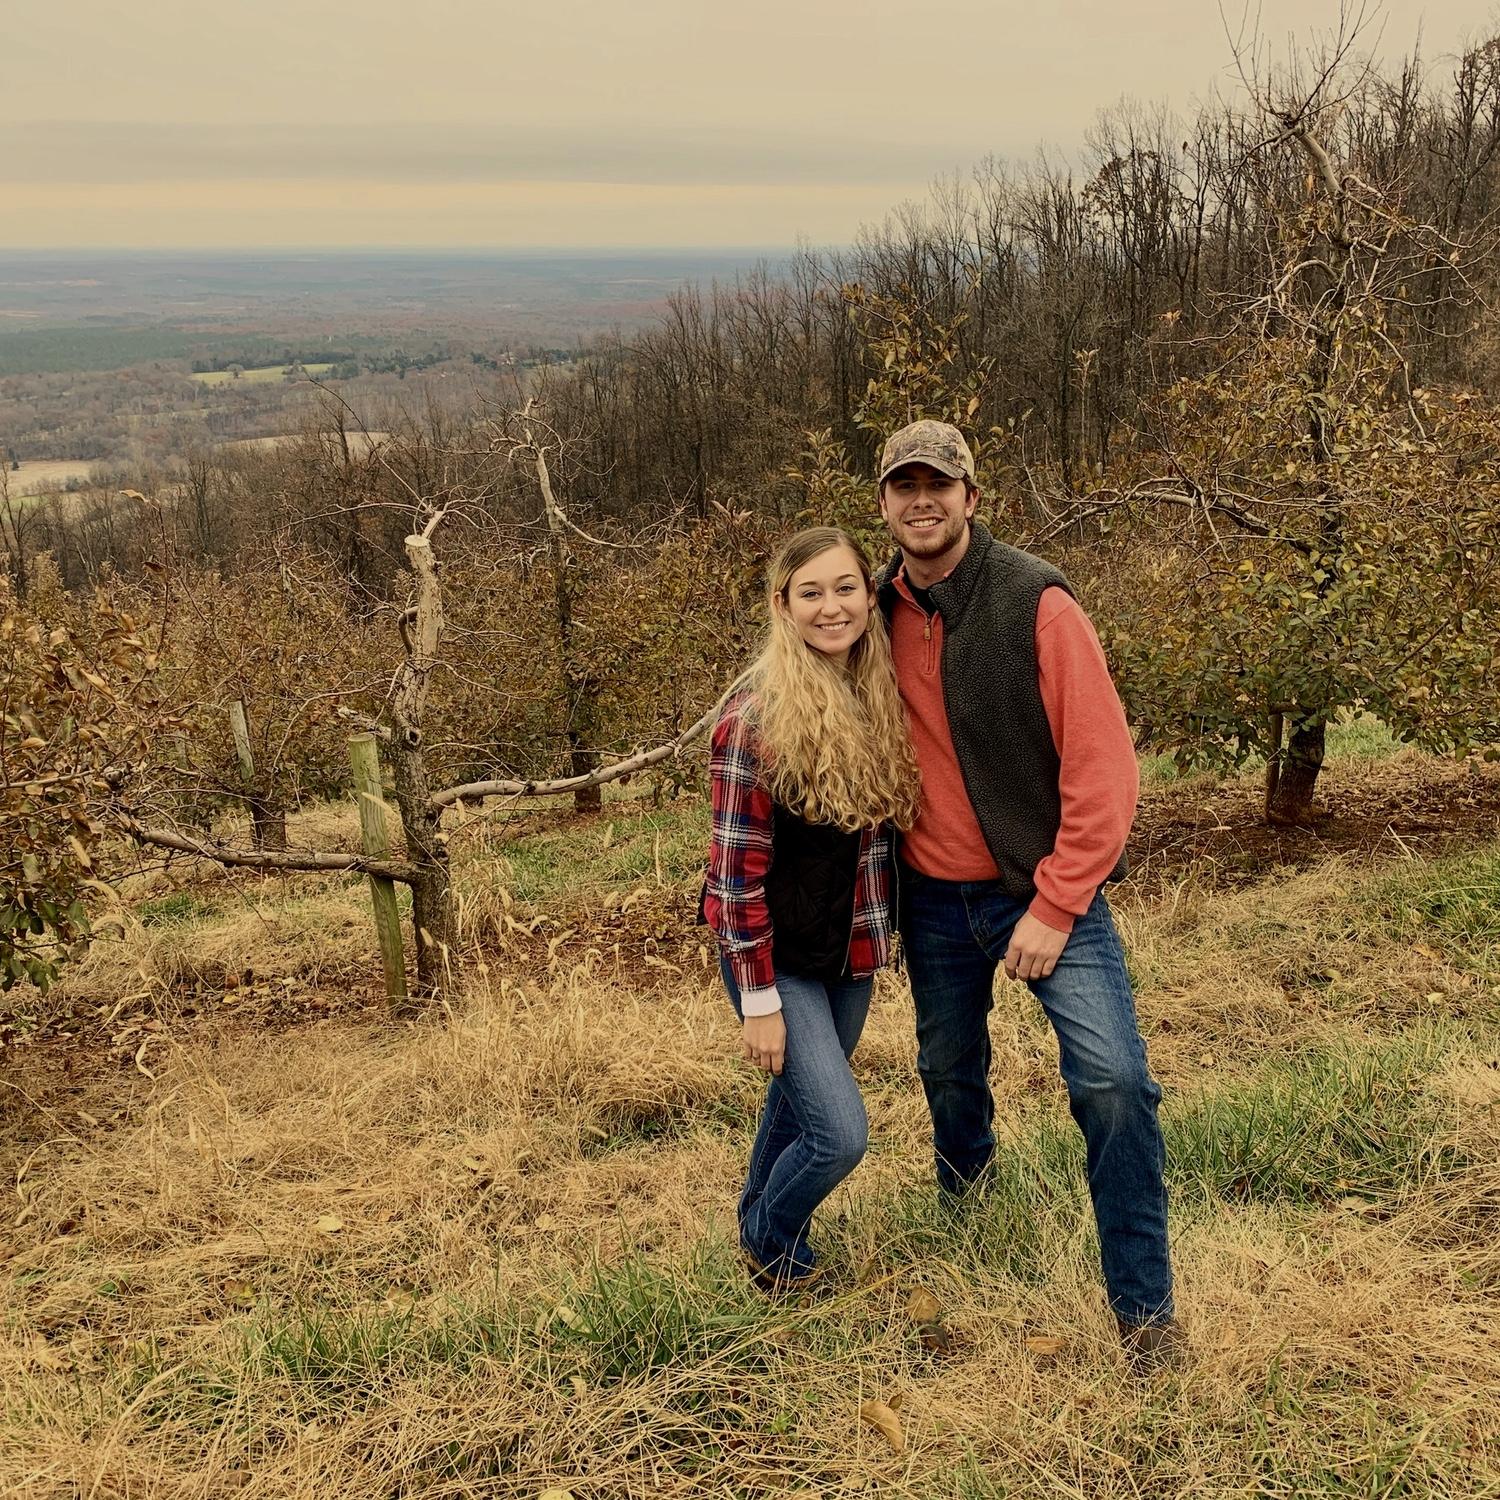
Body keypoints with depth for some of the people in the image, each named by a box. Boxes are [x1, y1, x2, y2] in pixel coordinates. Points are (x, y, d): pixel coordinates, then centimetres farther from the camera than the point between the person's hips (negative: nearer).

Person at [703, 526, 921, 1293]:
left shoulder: (879, 698, -1)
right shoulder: (757, 714, -20)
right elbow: (736, 867, -18)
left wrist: (884, 938, 8)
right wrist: (759, 1000, -17)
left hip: (850, 951, 6)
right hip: (780, 957, -6)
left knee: (800, 1105, 20)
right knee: (839, 1134, -10)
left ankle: (759, 1225, 46)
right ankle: (768, 1248, 20)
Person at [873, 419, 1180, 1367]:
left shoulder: (1035, 603, -15)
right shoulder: (879, 612, 0)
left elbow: (1103, 766, -17)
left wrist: (1053, 907, -18)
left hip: (1046, 890, -4)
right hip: (933, 897, 5)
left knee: (1114, 1084, -15)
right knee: (950, 1076, 19)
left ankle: (1145, 1311, -1)